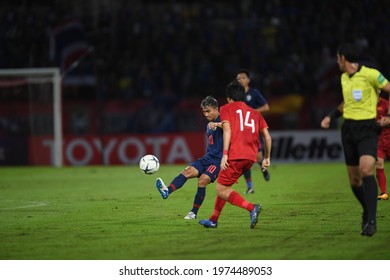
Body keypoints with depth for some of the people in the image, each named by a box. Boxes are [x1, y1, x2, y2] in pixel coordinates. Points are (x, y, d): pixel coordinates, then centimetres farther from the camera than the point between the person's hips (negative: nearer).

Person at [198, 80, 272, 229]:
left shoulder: (226, 109, 10)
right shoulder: (255, 113, 23)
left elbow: (227, 130, -7)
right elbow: (267, 137, 17)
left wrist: (225, 154, -13)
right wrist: (267, 158, 26)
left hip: (235, 156, -6)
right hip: (251, 157, 6)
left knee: (221, 190, -2)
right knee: (223, 186, 21)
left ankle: (251, 208, -22)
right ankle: (213, 220, 22)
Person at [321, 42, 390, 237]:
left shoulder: (370, 75, -10)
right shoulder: (344, 78, 13)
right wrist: (331, 116, 20)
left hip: (367, 128, -7)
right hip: (349, 128, 7)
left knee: (366, 170, -25)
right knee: (354, 179, 6)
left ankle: (371, 221, -24)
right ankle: (367, 212, 28)